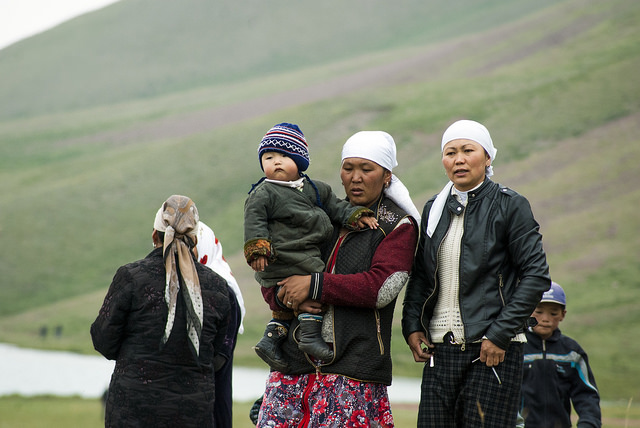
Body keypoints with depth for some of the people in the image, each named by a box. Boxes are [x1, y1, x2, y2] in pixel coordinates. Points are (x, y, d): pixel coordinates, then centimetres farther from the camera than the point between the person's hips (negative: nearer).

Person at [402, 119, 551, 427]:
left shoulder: (510, 206, -2)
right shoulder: (433, 209, 13)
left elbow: (536, 275, -6)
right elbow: (419, 275, 21)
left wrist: (500, 334, -12)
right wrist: (412, 326, 6)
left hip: (494, 348, -5)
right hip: (441, 349, 5)